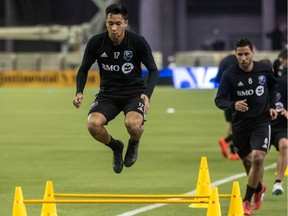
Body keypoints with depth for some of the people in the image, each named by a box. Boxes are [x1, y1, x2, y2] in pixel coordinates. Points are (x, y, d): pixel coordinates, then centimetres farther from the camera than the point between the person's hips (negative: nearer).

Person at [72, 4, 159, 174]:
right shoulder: (96, 43, -9)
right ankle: (116, 147, 8)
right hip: (108, 93, 2)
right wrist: (79, 92, -12)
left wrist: (147, 95, -20)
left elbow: (153, 70, -3)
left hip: (134, 92, -2)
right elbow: (84, 69, 5)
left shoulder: (138, 42, -13)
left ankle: (134, 143, 7)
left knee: (132, 124, -34)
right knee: (93, 124, -27)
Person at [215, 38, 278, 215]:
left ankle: (247, 201, -6)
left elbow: (273, 85, 17)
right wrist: (233, 104, -36)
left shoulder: (264, 70, -6)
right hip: (240, 123, 1)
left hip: (261, 121, -1)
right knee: (247, 161, 13)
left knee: (258, 158, -19)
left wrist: (272, 105, 6)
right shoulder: (229, 75, -13)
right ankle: (259, 189, 46)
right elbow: (219, 100, -17)